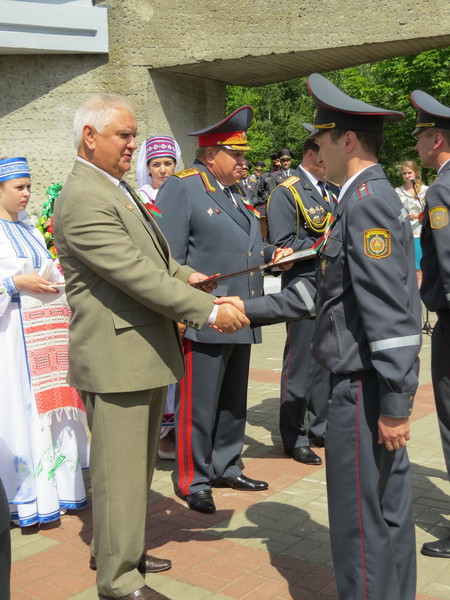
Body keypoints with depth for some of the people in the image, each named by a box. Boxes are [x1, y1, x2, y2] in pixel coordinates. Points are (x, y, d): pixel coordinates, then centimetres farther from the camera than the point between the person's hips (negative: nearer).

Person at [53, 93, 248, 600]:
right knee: (119, 470, 2)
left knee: (136, 463, 22)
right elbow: (138, 275, -25)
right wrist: (209, 310, -22)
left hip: (145, 349, 11)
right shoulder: (83, 199, -20)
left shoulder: (116, 187, 14)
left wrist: (184, 274, 9)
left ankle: (116, 551, 39)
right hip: (116, 358, -11)